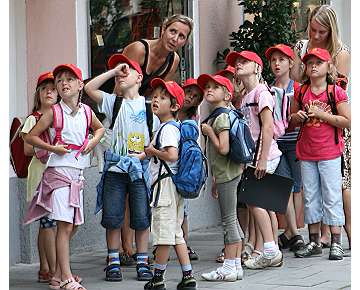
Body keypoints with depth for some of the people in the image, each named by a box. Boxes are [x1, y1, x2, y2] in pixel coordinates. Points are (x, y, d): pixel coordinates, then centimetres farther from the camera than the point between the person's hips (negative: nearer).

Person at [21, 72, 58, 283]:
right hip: (41, 172, -5)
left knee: (49, 223, 6)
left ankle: (45, 269, 11)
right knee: (49, 222, -9)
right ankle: (54, 270, -9)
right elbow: (28, 149, -5)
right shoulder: (34, 119, 0)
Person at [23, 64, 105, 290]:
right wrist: (52, 148, -14)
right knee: (65, 226, -11)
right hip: (59, 171, -6)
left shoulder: (86, 111, 5)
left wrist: (93, 142, 5)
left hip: (78, 173, 6)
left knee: (72, 226, 10)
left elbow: (100, 128, 25)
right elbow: (31, 137, -2)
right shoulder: (54, 112, -6)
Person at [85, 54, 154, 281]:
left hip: (140, 168, -1)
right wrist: (113, 71, -3)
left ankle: (143, 263, 10)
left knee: (142, 218, 1)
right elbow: (89, 88, -6)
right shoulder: (113, 102, 8)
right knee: (112, 218, 0)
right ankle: (113, 263, 8)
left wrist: (145, 153, -10)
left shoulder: (149, 105, 6)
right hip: (115, 168, 1)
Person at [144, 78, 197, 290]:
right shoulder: (173, 126, 15)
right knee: (176, 233, 12)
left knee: (164, 233, -3)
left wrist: (153, 151, -12)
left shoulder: (167, 128, -14)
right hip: (175, 184, 10)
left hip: (165, 183, -10)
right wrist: (153, 152, 13)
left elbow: (172, 155, -27)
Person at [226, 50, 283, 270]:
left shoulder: (261, 93, -10)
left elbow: (268, 128, -19)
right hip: (256, 155, 9)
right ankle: (274, 254, 10)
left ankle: (270, 251, -11)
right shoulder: (246, 98, 18)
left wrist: (262, 159, -23)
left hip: (265, 154, -9)